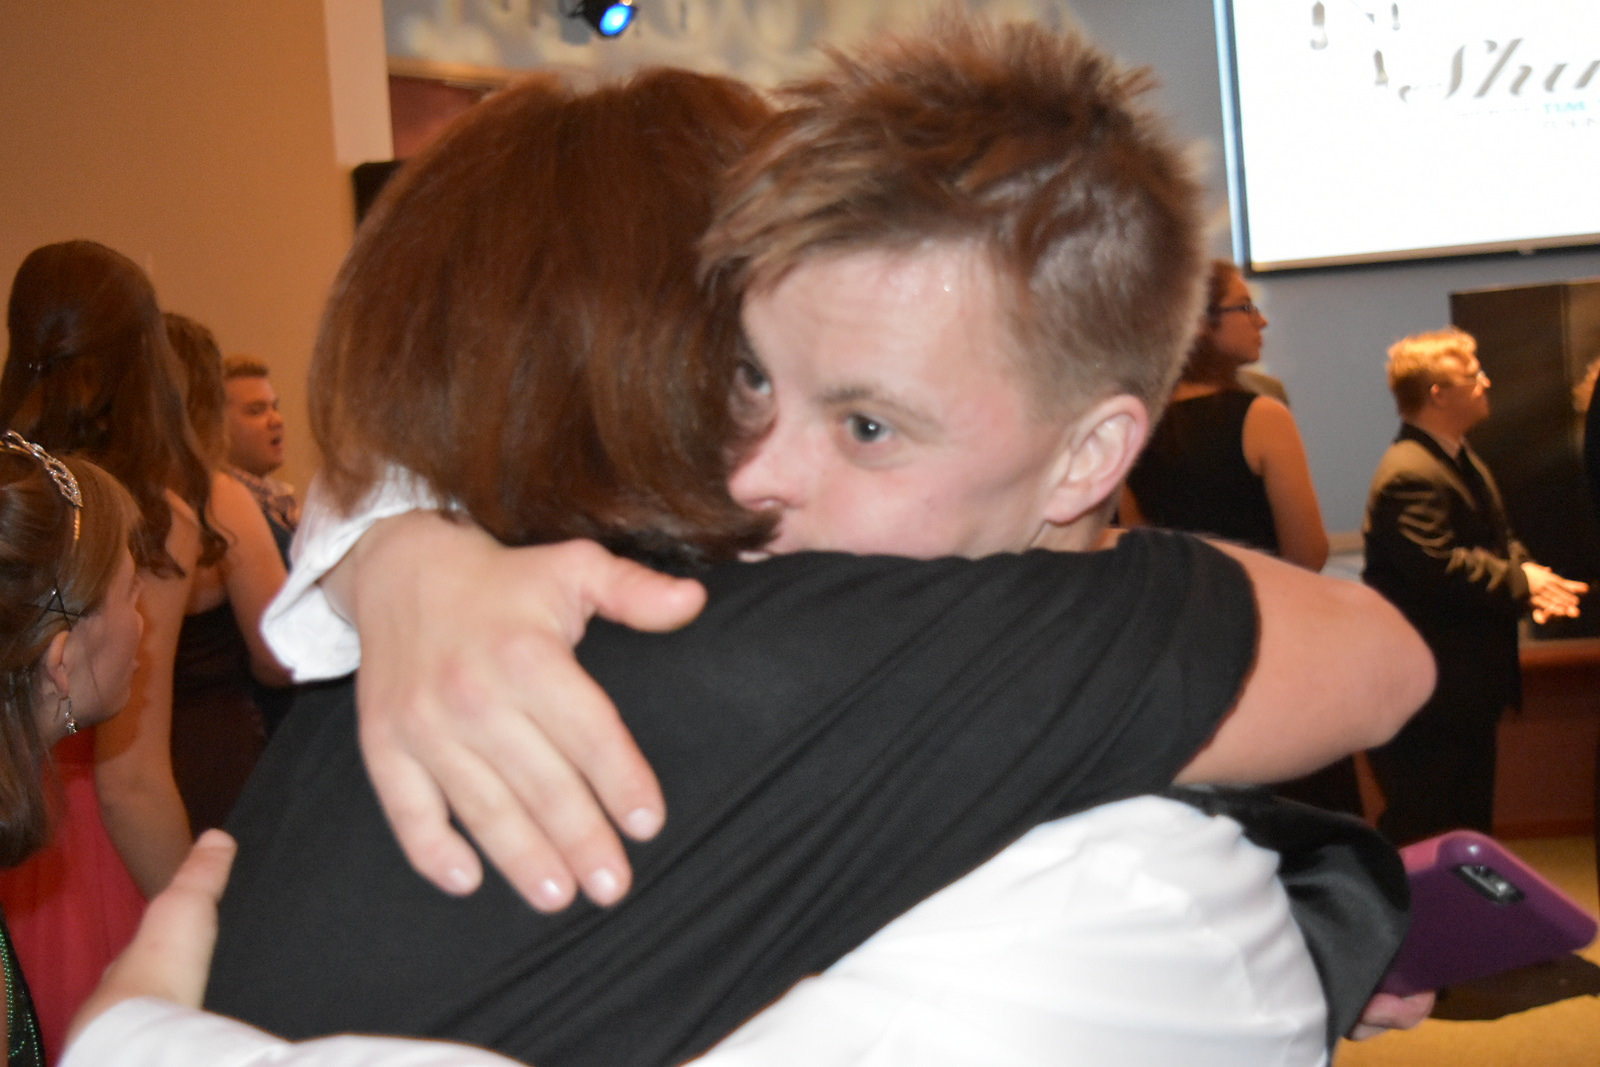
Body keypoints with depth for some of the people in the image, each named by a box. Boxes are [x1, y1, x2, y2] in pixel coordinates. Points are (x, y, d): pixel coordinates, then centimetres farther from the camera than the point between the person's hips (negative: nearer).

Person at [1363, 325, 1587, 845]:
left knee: (1471, 819, 20)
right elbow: (1440, 567, -30)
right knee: (1420, 833, -2)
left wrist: (1526, 572, -4)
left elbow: (1497, 538, 18)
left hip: (1468, 682, 11)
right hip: (1426, 690, -11)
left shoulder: (1460, 459, 13)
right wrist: (1519, 581, -17)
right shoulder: (1410, 476, -23)